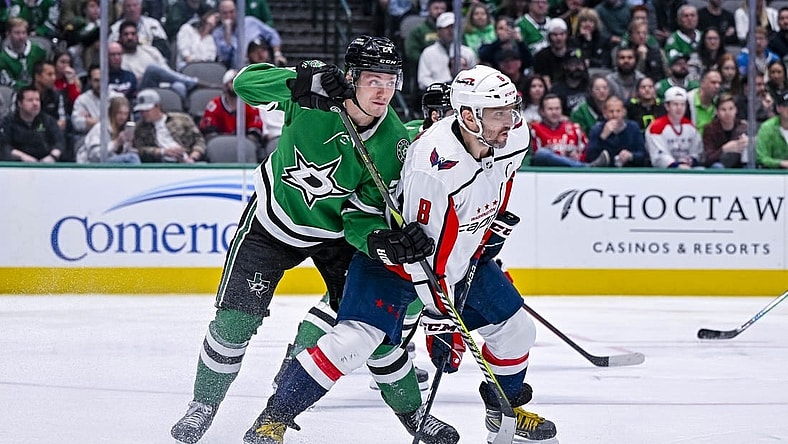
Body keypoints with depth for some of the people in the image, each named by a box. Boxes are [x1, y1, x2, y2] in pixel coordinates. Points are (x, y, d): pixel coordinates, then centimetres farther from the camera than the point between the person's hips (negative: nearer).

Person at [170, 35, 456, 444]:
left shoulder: (395, 146, -22)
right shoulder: (316, 90, -26)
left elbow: (362, 217, -19)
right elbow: (246, 82, -31)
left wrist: (385, 241, -41)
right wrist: (303, 84, -46)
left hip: (335, 231, 1)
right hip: (274, 218, -1)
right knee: (236, 318, -6)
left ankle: (411, 410, 19)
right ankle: (204, 405, 15)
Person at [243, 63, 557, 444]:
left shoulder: (513, 138, -15)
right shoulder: (434, 164, -37)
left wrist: (494, 227, 15)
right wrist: (440, 318, -28)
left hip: (464, 254, 7)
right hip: (395, 256, -7)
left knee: (515, 330, 8)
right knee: (353, 340, -20)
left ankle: (504, 410, 35)